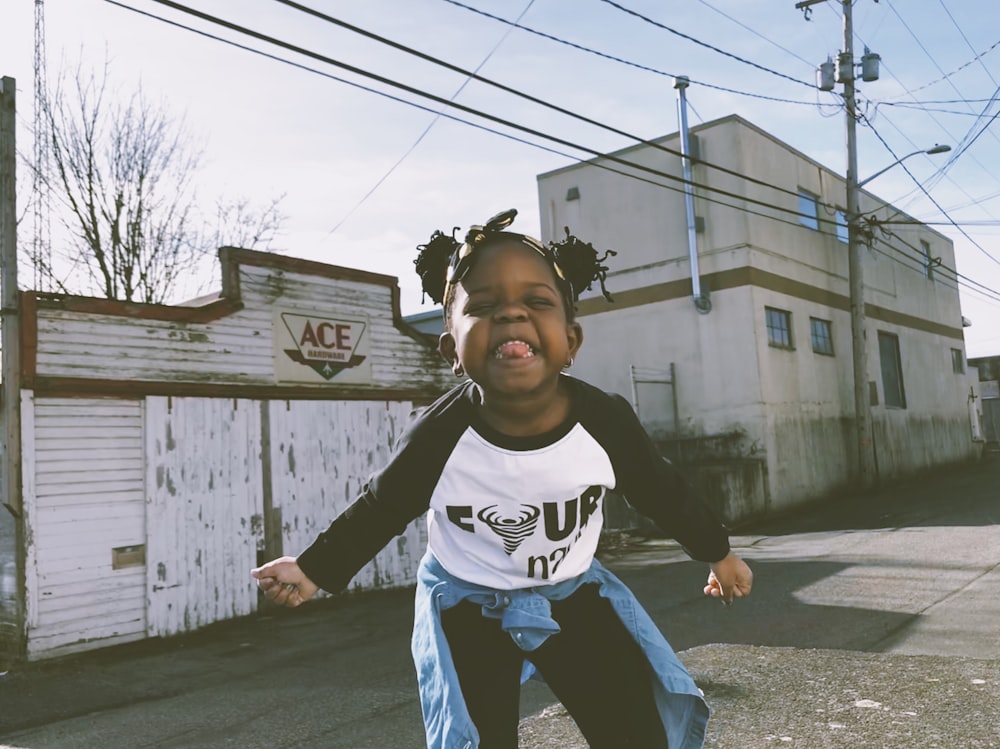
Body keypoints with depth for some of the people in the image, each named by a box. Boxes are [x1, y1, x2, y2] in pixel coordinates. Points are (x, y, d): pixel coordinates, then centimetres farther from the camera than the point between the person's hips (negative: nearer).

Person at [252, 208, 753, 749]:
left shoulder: (606, 421, -24)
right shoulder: (438, 438, -28)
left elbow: (660, 491, -3)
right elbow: (379, 510, -7)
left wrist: (717, 553, 11)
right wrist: (317, 568, -3)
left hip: (576, 593, 2)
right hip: (467, 608, -1)